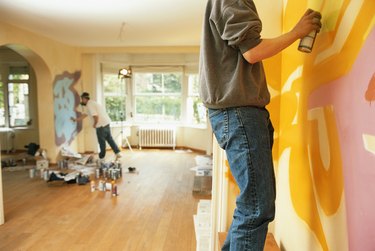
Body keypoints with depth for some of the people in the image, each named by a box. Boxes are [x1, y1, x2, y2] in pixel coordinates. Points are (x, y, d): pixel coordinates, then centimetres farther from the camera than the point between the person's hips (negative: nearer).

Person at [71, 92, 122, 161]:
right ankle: (117, 153, 16)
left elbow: (95, 116, -23)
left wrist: (94, 124, -5)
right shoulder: (91, 103, 20)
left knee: (102, 142, 3)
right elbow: (84, 115, 30)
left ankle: (102, 158, 16)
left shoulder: (89, 105, -12)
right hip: (106, 122, 9)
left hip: (101, 125, -9)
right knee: (109, 139, 15)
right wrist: (75, 119, 37)